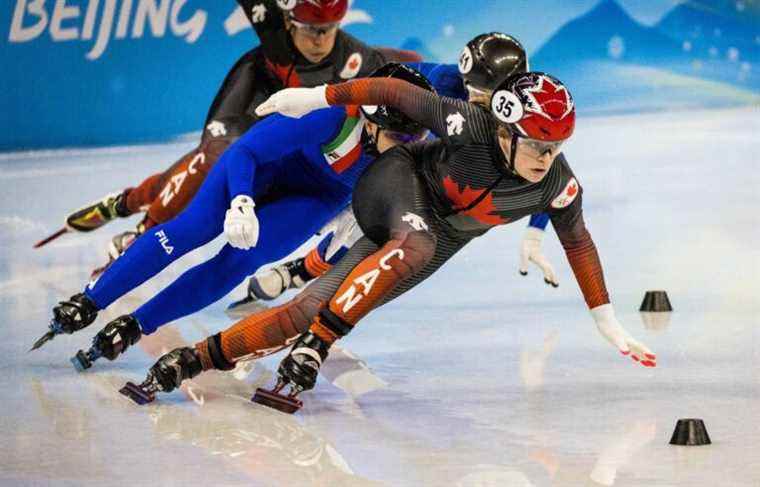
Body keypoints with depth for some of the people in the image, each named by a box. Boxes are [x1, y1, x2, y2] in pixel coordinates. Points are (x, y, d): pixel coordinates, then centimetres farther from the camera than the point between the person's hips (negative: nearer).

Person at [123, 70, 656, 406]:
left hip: (434, 244, 4)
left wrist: (609, 323, 4)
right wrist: (317, 97, -15)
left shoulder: (557, 184, -18)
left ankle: (192, 360, -9)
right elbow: (398, 91, -20)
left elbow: (578, 242, -2)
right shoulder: (469, 126, -30)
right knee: (417, 243, -41)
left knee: (308, 311, -11)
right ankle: (315, 344, -40)